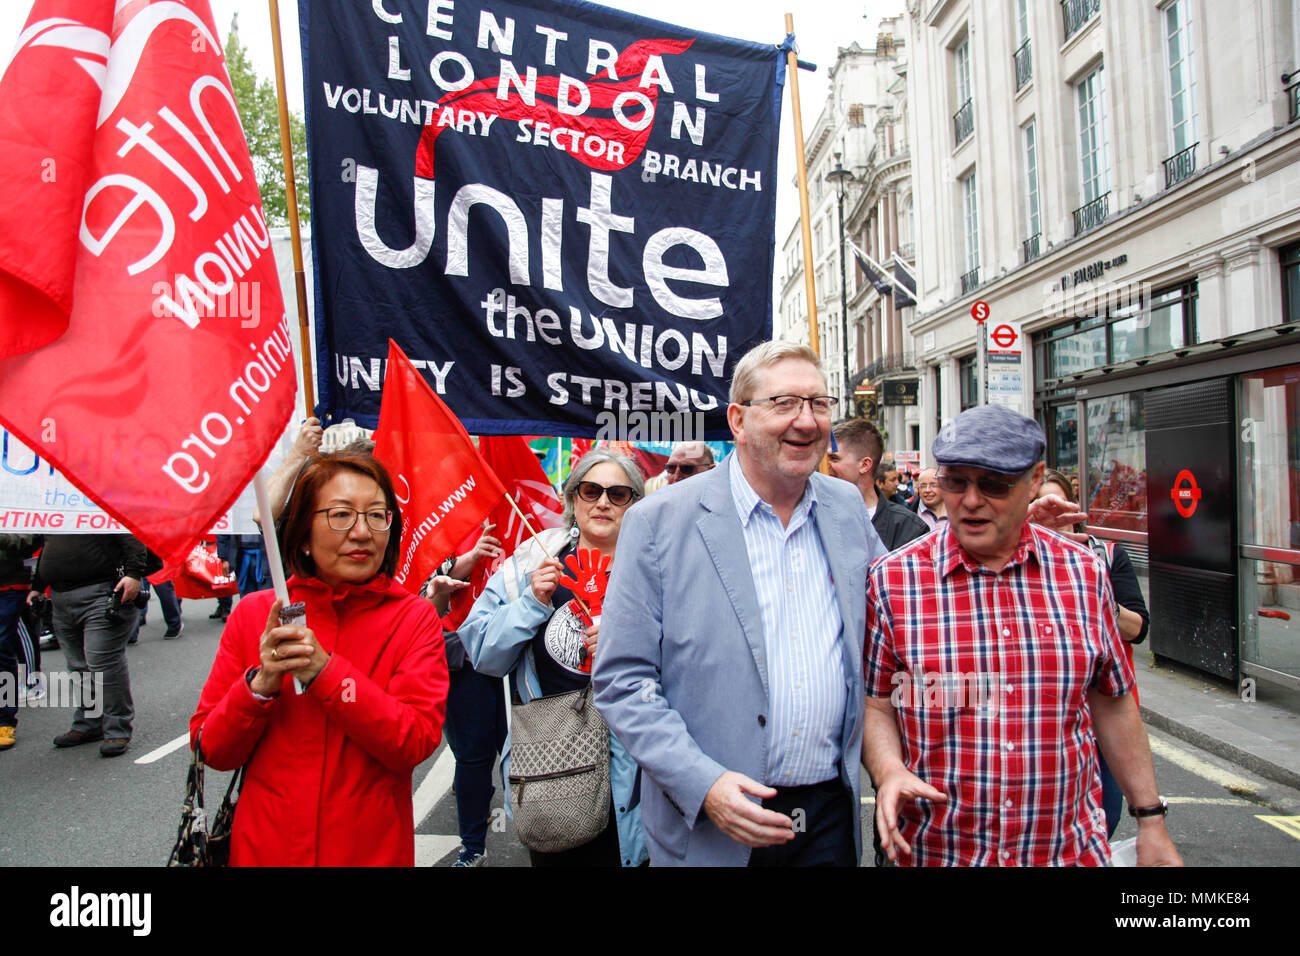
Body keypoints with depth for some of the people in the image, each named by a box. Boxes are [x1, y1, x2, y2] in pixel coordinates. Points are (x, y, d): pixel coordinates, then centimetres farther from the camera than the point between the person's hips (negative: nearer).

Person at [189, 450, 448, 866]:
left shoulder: (414, 618, -9)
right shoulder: (253, 614, -3)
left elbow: (417, 741, -19)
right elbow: (211, 750, -3)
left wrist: (324, 671, -25)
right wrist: (261, 684, -21)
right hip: (263, 848, 2)